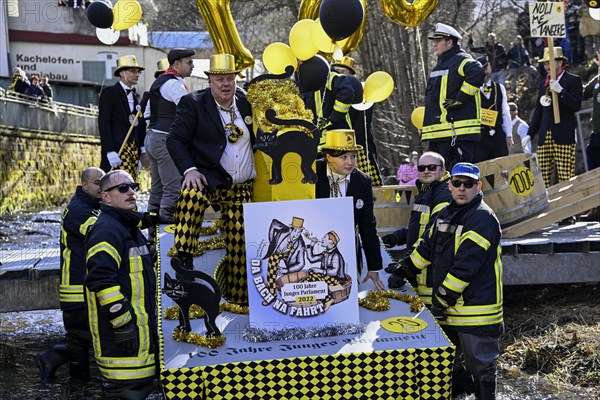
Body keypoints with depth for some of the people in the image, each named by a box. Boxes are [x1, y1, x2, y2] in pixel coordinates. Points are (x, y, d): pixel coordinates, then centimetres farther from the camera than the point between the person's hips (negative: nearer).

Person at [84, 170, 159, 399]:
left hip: (140, 324, 11)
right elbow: (101, 279, -25)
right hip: (122, 331, -11)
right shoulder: (106, 229, -15)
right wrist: (122, 319, -25)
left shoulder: (130, 227, 18)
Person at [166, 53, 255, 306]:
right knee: (191, 194, -39)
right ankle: (183, 256, -37)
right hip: (209, 179, -4)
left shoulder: (246, 102, 10)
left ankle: (238, 299, 13)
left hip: (241, 189, 4)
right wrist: (189, 170, -23)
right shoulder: (193, 103, -3)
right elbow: (175, 140, -8)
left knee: (240, 244, 1)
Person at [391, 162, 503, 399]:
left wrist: (444, 296, -20)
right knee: (450, 362, 20)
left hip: (476, 309, -9)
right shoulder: (446, 215, 13)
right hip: (448, 308, 9)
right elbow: (428, 247, 25)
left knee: (481, 365, 1)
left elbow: (466, 265, -21)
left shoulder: (483, 219, -16)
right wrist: (406, 269, 23)